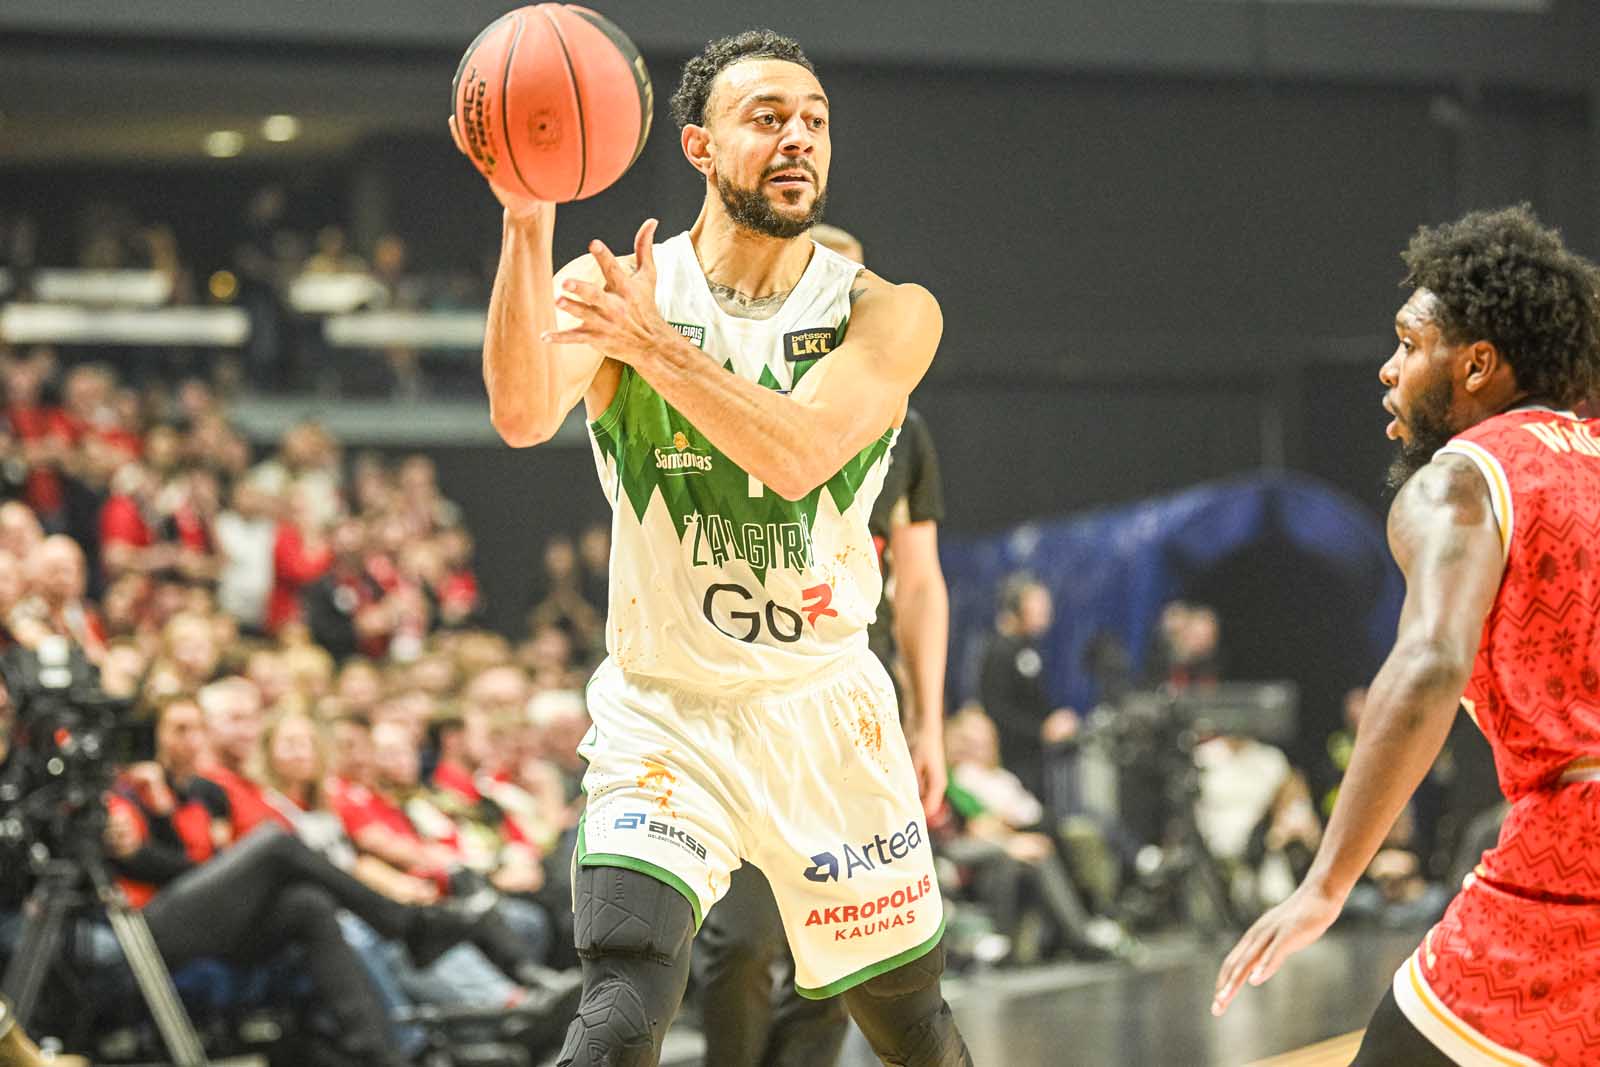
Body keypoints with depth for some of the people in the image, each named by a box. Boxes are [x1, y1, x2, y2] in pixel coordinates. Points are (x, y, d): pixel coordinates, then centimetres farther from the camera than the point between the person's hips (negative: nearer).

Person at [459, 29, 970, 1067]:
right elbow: (523, 416, -27)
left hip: (827, 708, 2)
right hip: (663, 710, -2)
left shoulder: (887, 311, -6)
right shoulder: (613, 285, -7)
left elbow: (797, 454, -23)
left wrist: (654, 346, -31)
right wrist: (529, 224, -38)